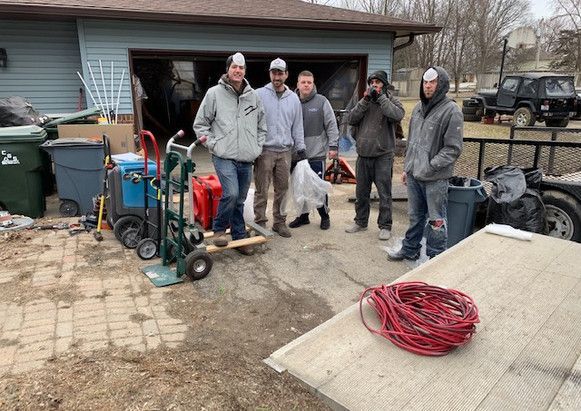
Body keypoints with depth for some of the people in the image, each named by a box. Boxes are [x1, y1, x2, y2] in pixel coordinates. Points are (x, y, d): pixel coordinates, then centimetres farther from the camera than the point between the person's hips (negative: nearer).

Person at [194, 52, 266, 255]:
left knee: (240, 200, 12)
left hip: (247, 160, 4)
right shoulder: (214, 93, -2)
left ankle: (240, 237, 24)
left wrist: (258, 147, 8)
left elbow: (261, 126, 19)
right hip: (224, 157, -4)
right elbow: (200, 124, 2)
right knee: (231, 194, -20)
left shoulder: (253, 96, 10)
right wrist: (214, 145, -6)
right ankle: (219, 229, 4)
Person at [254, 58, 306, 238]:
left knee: (282, 189, 9)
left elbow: (297, 125, 15)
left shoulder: (293, 98, 11)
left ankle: (279, 222, 21)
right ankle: (260, 223, 10)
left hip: (285, 151, 4)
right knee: (261, 190, -1)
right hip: (264, 150, -4)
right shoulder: (259, 95, -2)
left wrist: (300, 148, 11)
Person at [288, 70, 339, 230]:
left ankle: (324, 216, 19)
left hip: (317, 153, -3)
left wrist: (333, 145, -10)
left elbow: (331, 125, -3)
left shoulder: (321, 101, -2)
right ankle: (303, 215, 26)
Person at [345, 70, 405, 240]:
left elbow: (397, 115, -21)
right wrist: (365, 100, -11)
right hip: (363, 155, 4)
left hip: (383, 156, -4)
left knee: (384, 193, 1)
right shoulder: (364, 101, 11)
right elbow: (351, 119, -4)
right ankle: (360, 222, 29)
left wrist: (381, 97, -16)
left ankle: (385, 226, 13)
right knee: (361, 192, 14)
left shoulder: (392, 101, 2)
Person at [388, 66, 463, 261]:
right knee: (415, 216, 20)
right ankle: (410, 249, 35)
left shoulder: (451, 110, -11)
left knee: (436, 220, 5)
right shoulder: (418, 108, 11)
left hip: (435, 179, -7)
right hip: (413, 175, 7)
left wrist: (430, 167, -19)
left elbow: (453, 148, -14)